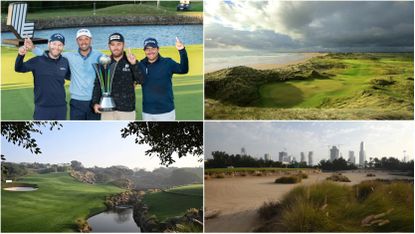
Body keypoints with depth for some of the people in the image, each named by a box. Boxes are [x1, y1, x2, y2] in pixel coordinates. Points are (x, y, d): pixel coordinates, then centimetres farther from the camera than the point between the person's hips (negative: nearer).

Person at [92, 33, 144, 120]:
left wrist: (134, 64, -26)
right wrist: (95, 102, -4)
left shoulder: (131, 62, 1)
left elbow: (140, 80, -12)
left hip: (127, 109, -2)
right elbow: (98, 84, 7)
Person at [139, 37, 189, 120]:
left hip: (166, 111, -3)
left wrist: (182, 51, -35)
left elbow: (184, 70, -21)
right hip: (147, 113, 3)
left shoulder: (167, 63, -5)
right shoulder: (141, 65, 5)